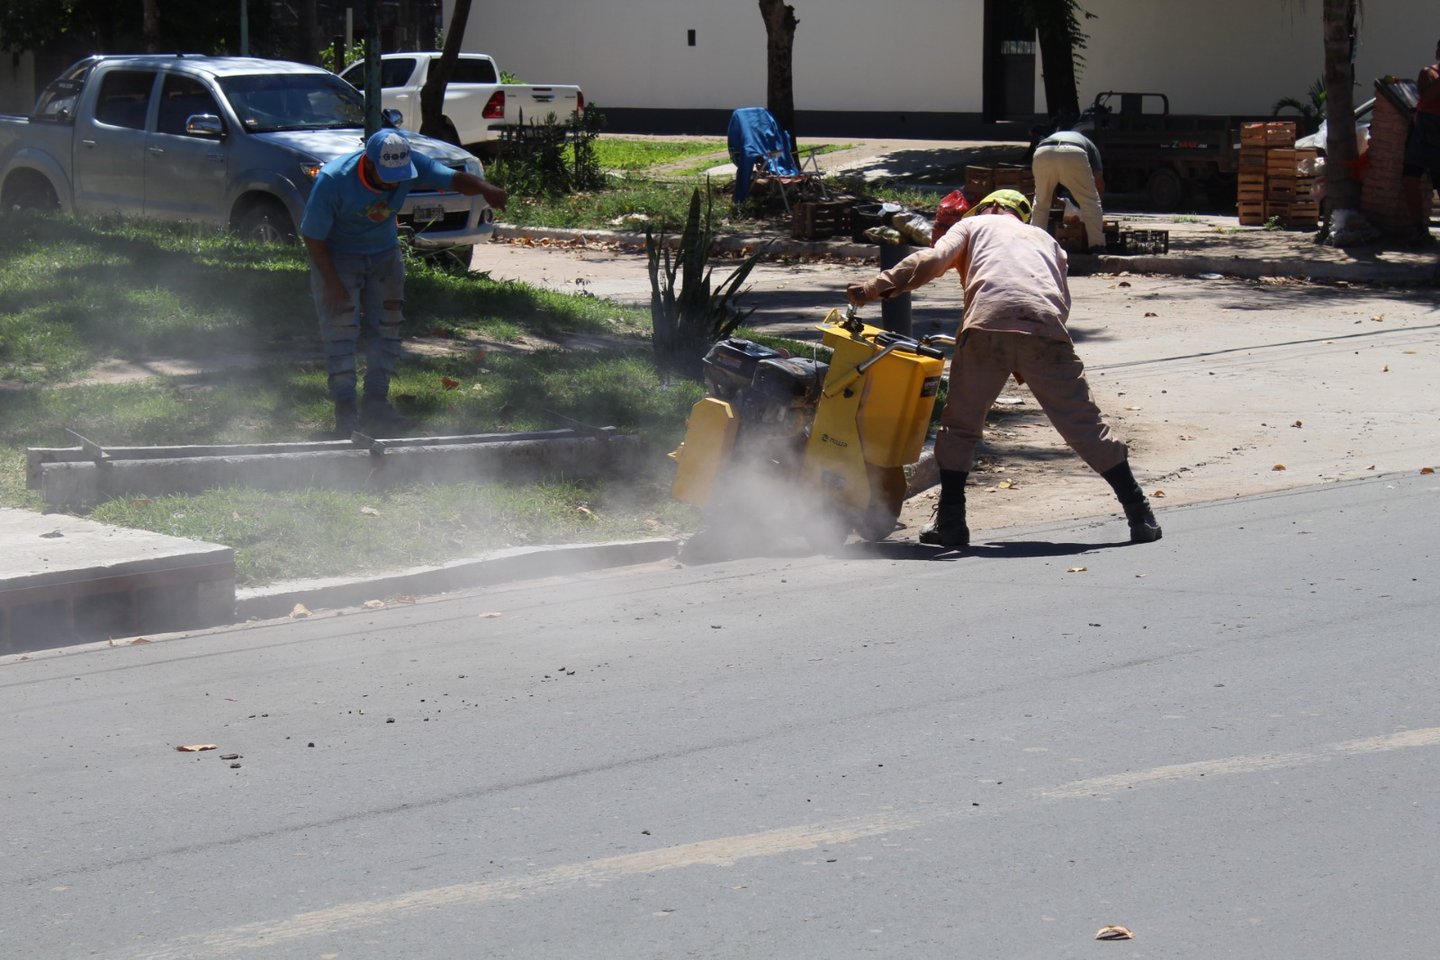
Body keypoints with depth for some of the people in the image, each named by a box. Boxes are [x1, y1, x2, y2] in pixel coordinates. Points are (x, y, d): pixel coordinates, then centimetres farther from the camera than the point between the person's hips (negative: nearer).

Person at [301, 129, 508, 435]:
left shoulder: (411, 166, -22)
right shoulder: (332, 181, -31)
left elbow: (455, 179, -31)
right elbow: (313, 237, -22)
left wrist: (485, 188, -53)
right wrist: (332, 284, -23)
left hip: (384, 255, 5)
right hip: (337, 257, -5)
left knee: (386, 327, 3)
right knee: (341, 329, -11)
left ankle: (376, 404, 10)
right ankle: (345, 411, -10)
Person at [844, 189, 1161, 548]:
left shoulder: (974, 225, 28)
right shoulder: (1044, 238, 37)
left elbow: (933, 259, 8)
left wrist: (876, 287, 3)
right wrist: (1029, 367, 28)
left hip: (988, 324, -2)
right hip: (1047, 331, 2)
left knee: (959, 426, 14)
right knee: (1085, 426, 9)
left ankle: (950, 522, 11)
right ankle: (1139, 514, 9)